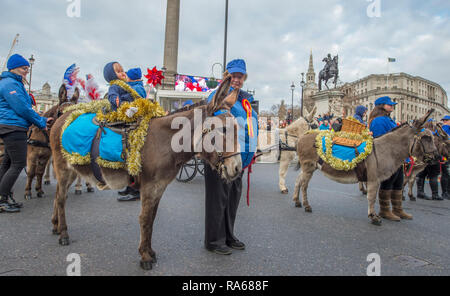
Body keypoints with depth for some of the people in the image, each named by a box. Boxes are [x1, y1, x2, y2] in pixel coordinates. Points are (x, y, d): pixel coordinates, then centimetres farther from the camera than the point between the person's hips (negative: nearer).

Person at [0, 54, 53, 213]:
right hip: (13, 129, -11)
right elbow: (22, 109, -18)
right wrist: (41, 122, -8)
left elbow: (25, 107, 21)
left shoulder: (15, 83, 20)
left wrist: (42, 119, 14)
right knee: (18, 163, -7)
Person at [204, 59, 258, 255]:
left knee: (233, 198, 17)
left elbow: (251, 126, 24)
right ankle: (214, 241, 17)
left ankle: (228, 236, 32)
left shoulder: (246, 99, 17)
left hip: (239, 158, 8)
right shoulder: (218, 95, -7)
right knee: (218, 198, 2)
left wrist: (251, 152, 17)